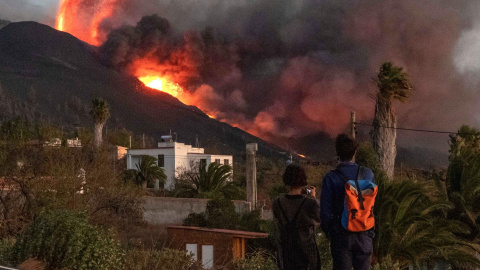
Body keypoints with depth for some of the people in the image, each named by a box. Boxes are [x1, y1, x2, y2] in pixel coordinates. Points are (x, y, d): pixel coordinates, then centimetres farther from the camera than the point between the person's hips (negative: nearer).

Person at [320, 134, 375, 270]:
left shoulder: (331, 178, -14)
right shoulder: (367, 173, -7)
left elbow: (325, 209, -10)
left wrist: (327, 230, 5)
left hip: (341, 234, -2)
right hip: (364, 233, 2)